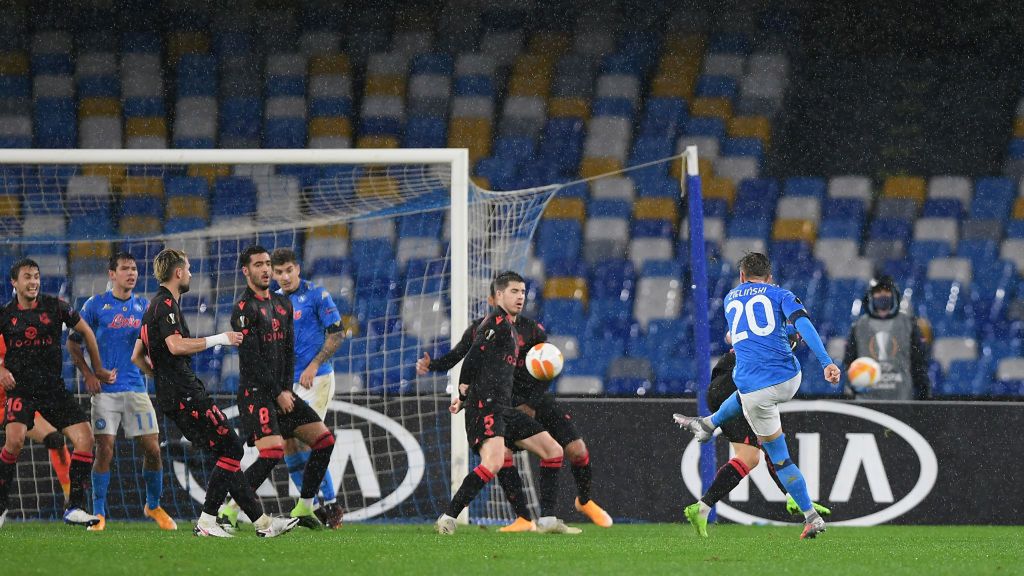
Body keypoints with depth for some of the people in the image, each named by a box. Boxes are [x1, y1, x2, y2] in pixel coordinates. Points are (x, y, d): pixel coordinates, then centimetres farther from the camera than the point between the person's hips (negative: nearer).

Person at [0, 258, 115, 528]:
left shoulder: (55, 307, 2)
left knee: (85, 437, -10)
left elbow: (86, 332, 14)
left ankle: (74, 508, -1)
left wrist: (96, 370, 15)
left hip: (54, 388, 2)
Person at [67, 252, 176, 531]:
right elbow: (73, 342, 5)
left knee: (152, 448, -1)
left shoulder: (144, 306, 10)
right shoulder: (96, 305, 1)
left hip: (136, 389, 3)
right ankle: (98, 513, 2)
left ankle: (153, 506, 18)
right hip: (105, 390, -3)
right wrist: (89, 374, -5)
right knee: (105, 450, -8)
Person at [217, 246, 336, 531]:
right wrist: (277, 394, -14)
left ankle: (304, 508, 13)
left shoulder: (283, 304, 15)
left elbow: (289, 350, 14)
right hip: (256, 393, -8)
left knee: (325, 440, 4)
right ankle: (229, 511, -13)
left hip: (282, 392, 8)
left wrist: (287, 389, 0)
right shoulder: (244, 308, -11)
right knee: (272, 453, -22)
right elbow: (252, 358, -16)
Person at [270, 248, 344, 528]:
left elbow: (337, 333, -8)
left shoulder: (316, 295, -6)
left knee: (304, 440, -15)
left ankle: (331, 505, -8)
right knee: (287, 443, 1)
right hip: (287, 384, 7)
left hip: (316, 379, -7)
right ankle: (314, 508, 9)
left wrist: (314, 366, -15)